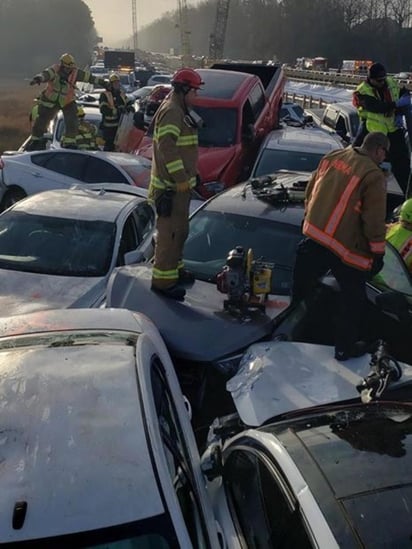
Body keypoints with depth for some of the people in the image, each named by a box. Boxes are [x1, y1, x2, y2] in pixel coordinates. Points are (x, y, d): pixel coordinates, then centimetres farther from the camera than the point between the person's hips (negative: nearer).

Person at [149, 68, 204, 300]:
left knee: (180, 229, 21)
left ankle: (175, 268, 36)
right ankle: (163, 280, -2)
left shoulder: (180, 110, 17)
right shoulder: (171, 112, -17)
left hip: (180, 183, 11)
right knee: (171, 232, -8)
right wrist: (180, 178, -26)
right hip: (171, 186, -11)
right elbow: (167, 147, -27)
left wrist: (187, 176, 21)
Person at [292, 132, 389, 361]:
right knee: (353, 299, 11)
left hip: (314, 235, 6)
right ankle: (344, 348, 20)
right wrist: (378, 251, -4)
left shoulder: (332, 157, 3)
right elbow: (374, 220, -16)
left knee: (303, 284, 22)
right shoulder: (374, 175, -17)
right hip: (347, 247, -6)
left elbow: (311, 191, 13)